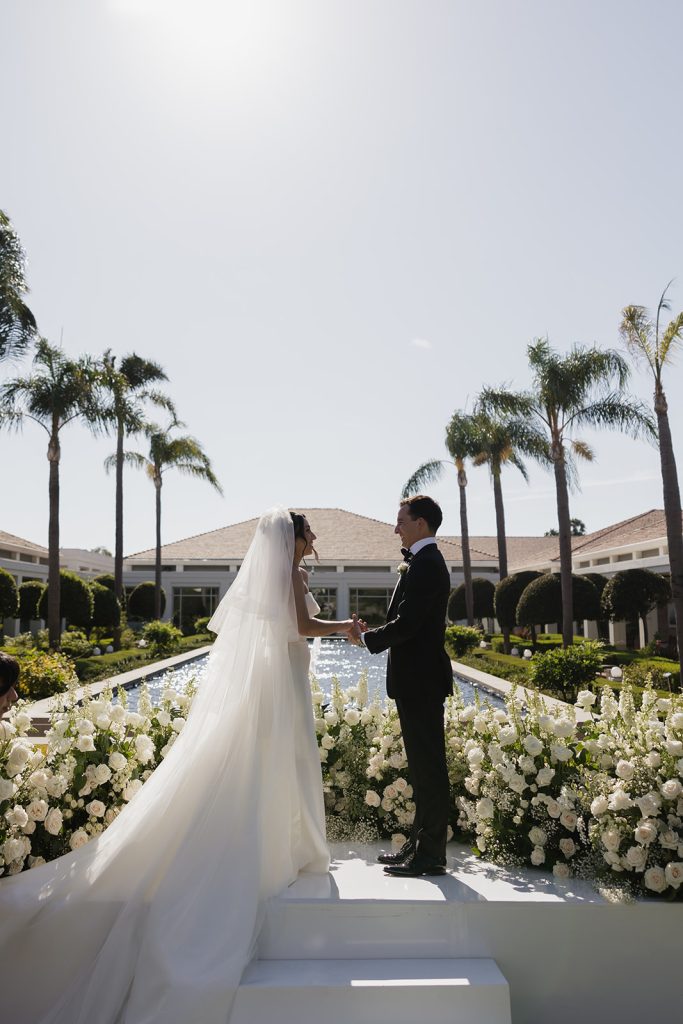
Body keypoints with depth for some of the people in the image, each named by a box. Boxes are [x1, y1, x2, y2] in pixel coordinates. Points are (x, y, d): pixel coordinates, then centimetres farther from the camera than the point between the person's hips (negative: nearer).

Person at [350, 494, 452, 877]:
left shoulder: (425, 564, -17)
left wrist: (367, 637, -7)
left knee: (429, 766, 0)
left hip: (421, 681, -11)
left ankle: (431, 854, 11)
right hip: (419, 679, 11)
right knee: (424, 765, 17)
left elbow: (406, 624, -22)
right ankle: (420, 843, 29)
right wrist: (372, 632, 7)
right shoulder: (426, 561, 15)